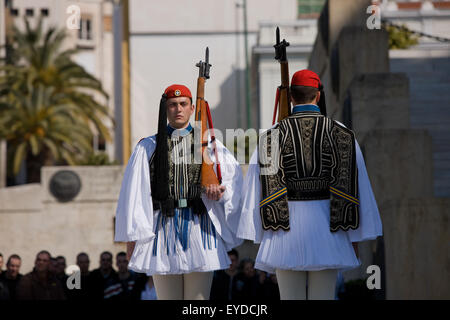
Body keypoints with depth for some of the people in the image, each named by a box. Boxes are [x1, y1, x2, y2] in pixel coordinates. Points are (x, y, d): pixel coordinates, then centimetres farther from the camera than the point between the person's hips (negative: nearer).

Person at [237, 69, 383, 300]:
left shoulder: (273, 136, 2)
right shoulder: (342, 134, 3)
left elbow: (257, 186, 0)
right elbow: (357, 185, 2)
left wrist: (258, 236, 5)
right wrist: (356, 236, 8)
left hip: (287, 228, 0)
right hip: (326, 228, 1)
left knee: (290, 297, 4)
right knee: (324, 297, 4)